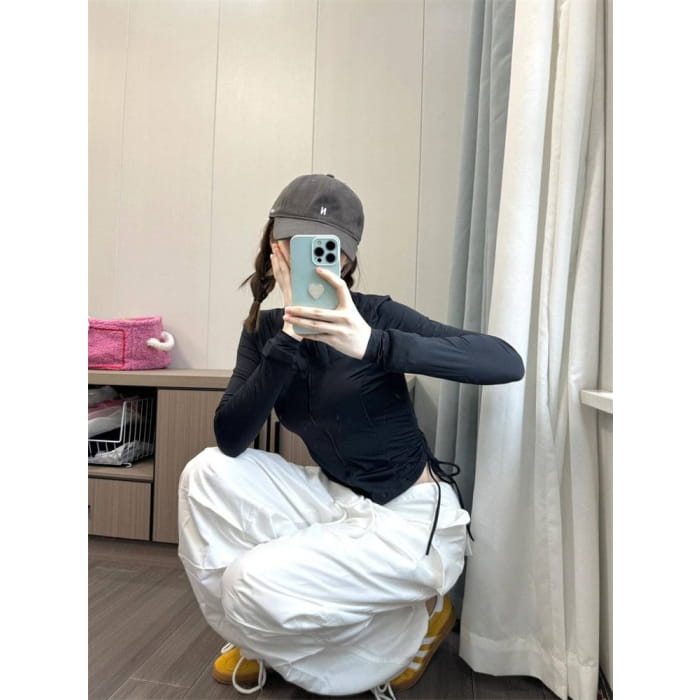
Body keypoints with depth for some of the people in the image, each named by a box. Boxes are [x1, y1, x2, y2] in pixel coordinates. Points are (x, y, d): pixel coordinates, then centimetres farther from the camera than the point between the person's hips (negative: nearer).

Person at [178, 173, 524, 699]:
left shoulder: (375, 316, -16)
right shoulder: (265, 330, -1)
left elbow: (508, 363, -28)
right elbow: (230, 440, -14)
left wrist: (372, 344, -41)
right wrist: (289, 338, -27)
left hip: (412, 519, -5)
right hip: (335, 499, 5)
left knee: (257, 583, -21)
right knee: (207, 473, -11)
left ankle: (415, 623, 6)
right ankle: (252, 637, 9)